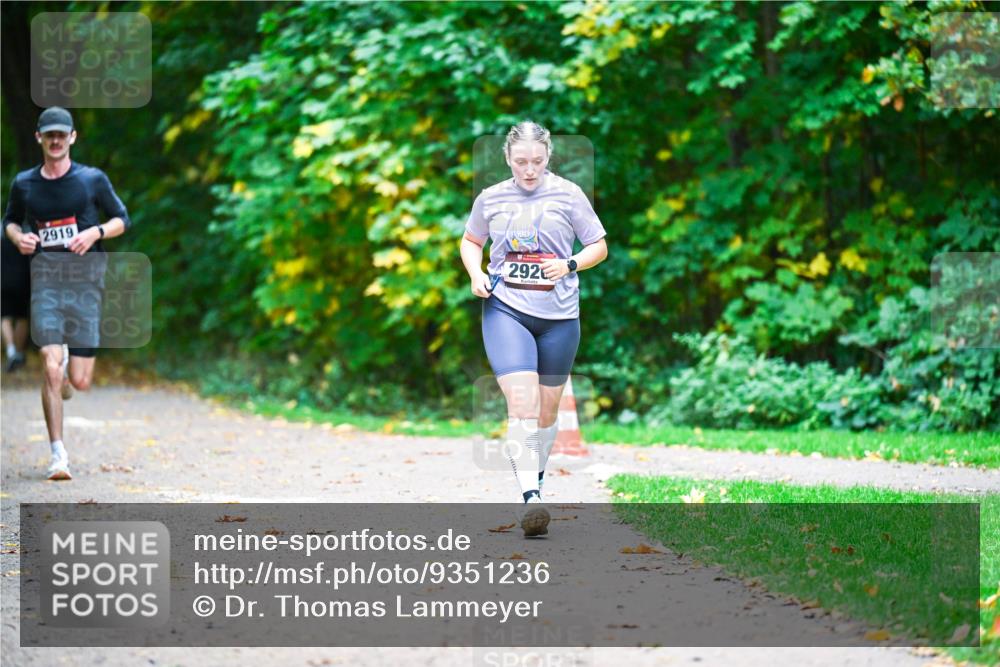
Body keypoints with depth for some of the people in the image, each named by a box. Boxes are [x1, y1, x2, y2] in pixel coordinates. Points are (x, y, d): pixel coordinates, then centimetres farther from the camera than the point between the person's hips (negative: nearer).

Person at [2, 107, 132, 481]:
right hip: (44, 278, 0)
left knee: (79, 382, -1)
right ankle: (58, 454, -9)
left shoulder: (92, 179, 4)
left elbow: (122, 219, 10)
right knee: (50, 367, -16)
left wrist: (95, 232, -9)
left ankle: (72, 363, 38)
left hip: (85, 278, 0)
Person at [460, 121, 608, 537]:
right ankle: (530, 499, -23)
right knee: (521, 401, -18)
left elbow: (599, 247, 6)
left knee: (547, 409, 10)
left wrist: (569, 265, -13)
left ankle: (536, 480, 33)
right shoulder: (490, 199, 4)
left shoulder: (567, 195, 0)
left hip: (559, 315, 1)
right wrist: (476, 274, 1)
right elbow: (471, 241, 21)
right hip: (505, 309, -1)